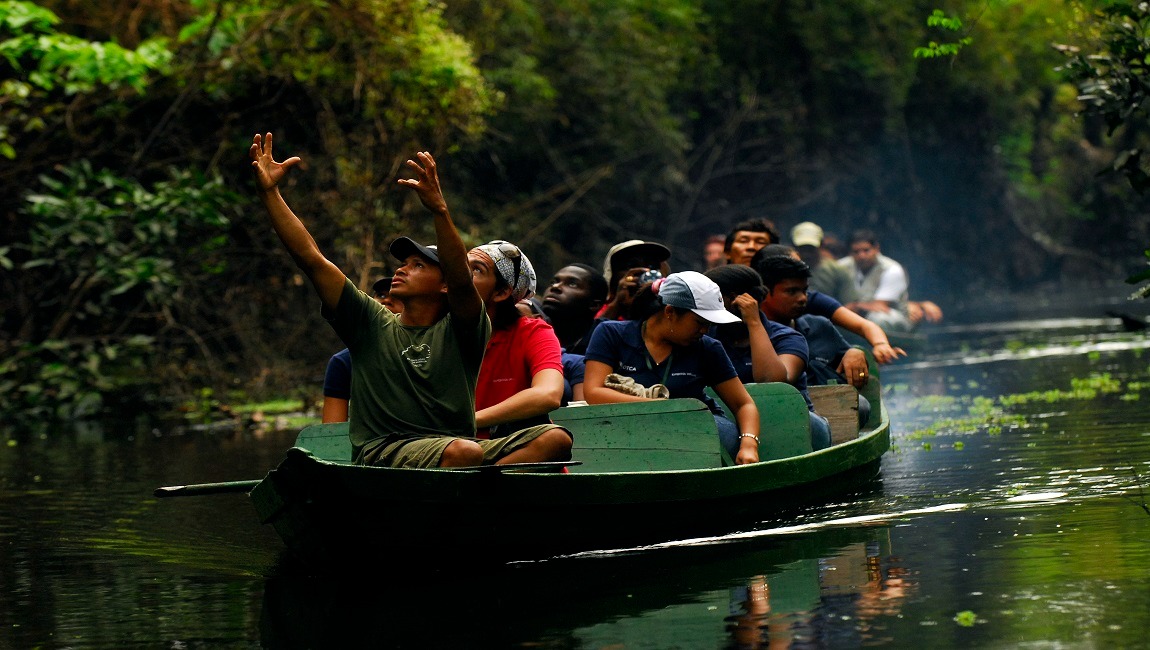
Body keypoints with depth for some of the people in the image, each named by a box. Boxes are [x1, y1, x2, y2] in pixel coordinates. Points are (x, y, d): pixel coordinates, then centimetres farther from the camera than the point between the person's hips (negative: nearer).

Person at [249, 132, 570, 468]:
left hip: (454, 452, 2)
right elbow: (311, 258, 12)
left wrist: (439, 209, -25)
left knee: (555, 438, -24)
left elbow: (462, 280, -9)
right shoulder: (372, 323, 17)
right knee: (465, 451, -35)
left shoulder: (460, 331, 13)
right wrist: (269, 191, 4)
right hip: (383, 452, -2)